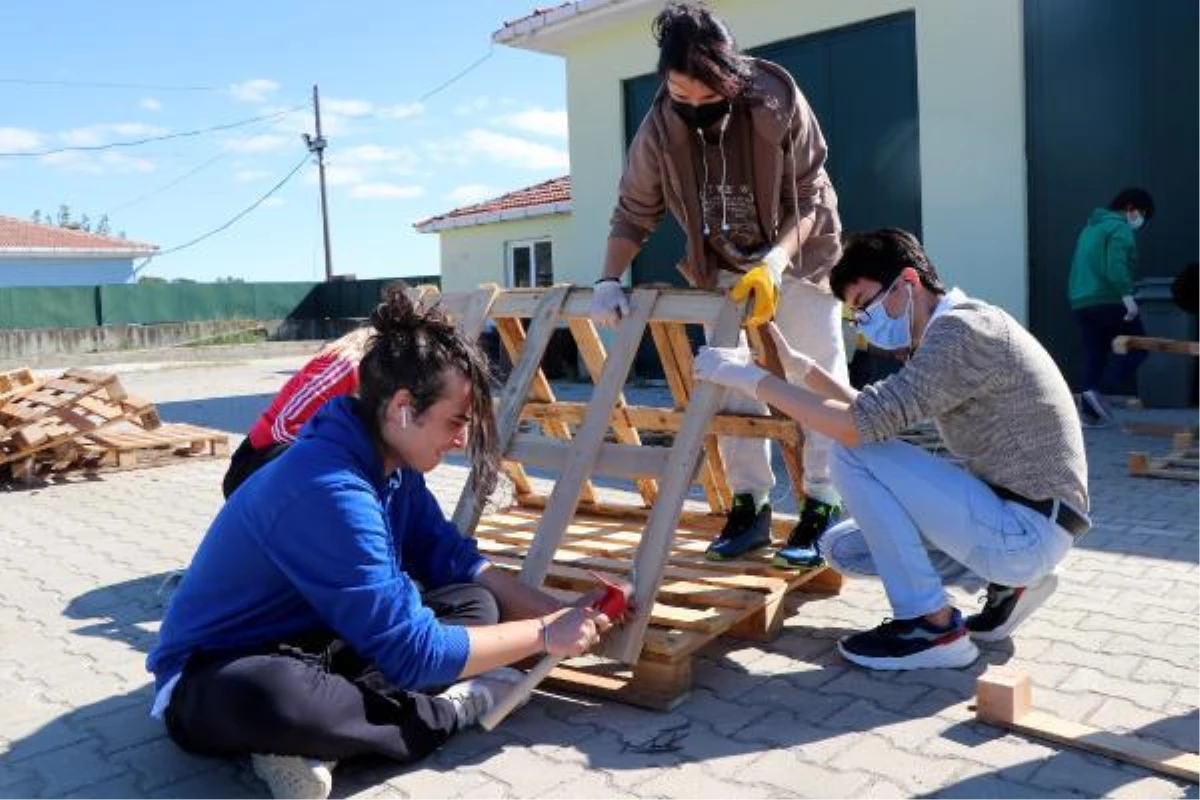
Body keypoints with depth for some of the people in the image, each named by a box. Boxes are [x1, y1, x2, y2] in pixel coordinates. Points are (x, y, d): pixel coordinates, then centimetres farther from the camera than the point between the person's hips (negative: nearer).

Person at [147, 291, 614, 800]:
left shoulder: (392, 461, -4)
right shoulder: (330, 490, -31)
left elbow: (452, 559, 5)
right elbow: (413, 653, -30)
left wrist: (556, 612, -7)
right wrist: (545, 635, -20)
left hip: (310, 642, 9)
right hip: (216, 677, -8)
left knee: (475, 603, -5)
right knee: (269, 697, -44)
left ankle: (314, 743, -15)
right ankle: (454, 710, -18)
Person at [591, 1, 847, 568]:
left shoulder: (779, 100, -25)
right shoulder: (659, 127, -18)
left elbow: (810, 198, -19)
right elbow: (634, 211, -8)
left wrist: (774, 261, -35)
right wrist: (609, 280, -22)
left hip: (799, 257, -3)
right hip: (725, 268, 3)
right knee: (731, 385, 3)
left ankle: (822, 507, 5)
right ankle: (750, 503, 13)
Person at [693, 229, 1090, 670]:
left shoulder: (961, 329, -20)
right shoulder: (945, 336, 11)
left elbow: (863, 424, -29)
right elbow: (876, 414, 17)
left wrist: (750, 378, -23)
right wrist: (799, 365, 7)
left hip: (1030, 529, -10)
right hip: (1017, 524, 10)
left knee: (855, 453, -18)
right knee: (841, 545, 11)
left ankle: (933, 626, -10)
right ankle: (1006, 582, 10)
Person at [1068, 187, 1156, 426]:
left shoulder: (1090, 227, 24)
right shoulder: (1120, 229, -6)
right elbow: (1116, 266, -20)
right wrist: (1127, 296, -26)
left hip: (1081, 302, 9)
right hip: (1108, 301, -9)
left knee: (1094, 355, 9)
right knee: (1138, 346, 2)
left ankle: (1089, 411, 5)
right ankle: (1097, 390, -13)